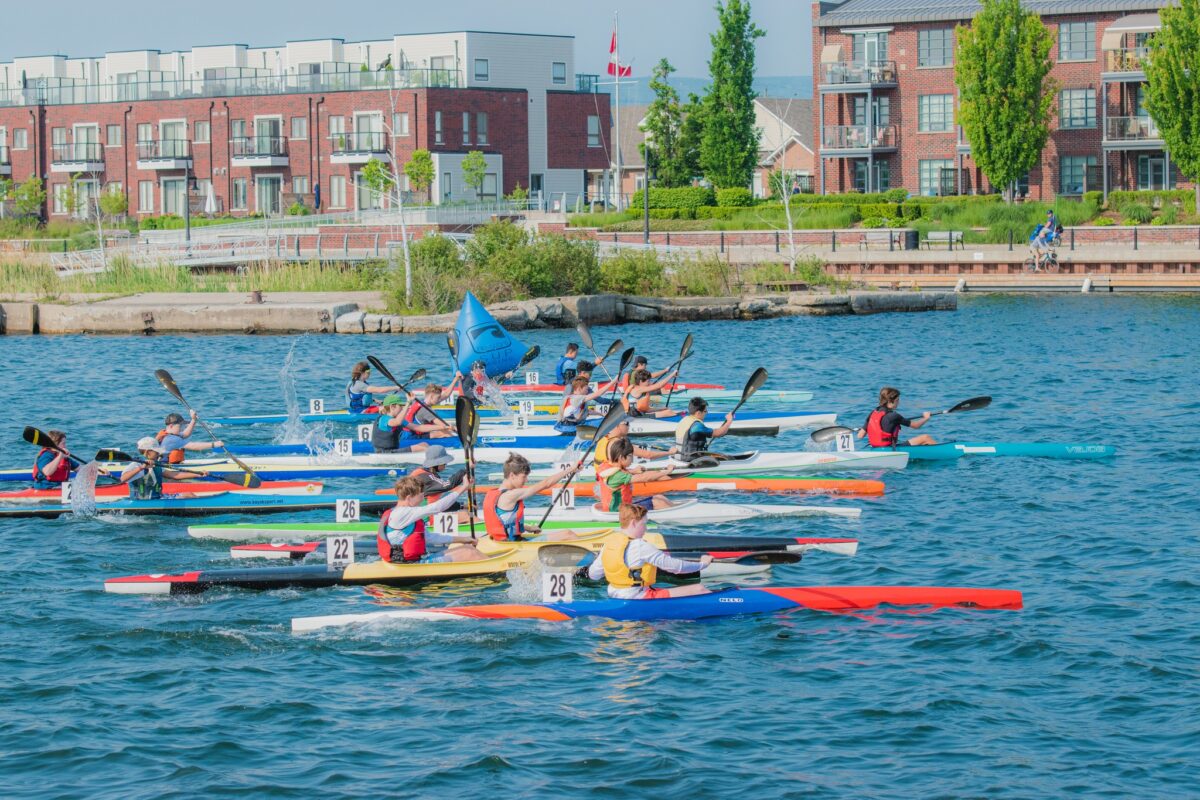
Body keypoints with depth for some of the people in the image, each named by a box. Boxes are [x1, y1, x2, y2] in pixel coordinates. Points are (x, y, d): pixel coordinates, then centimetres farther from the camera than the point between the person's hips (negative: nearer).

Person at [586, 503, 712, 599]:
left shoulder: (609, 543, 5)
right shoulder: (641, 547, -18)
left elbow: (593, 574, 12)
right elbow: (674, 566, -14)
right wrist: (702, 564, 0)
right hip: (639, 599, -9)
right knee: (699, 589, -9)